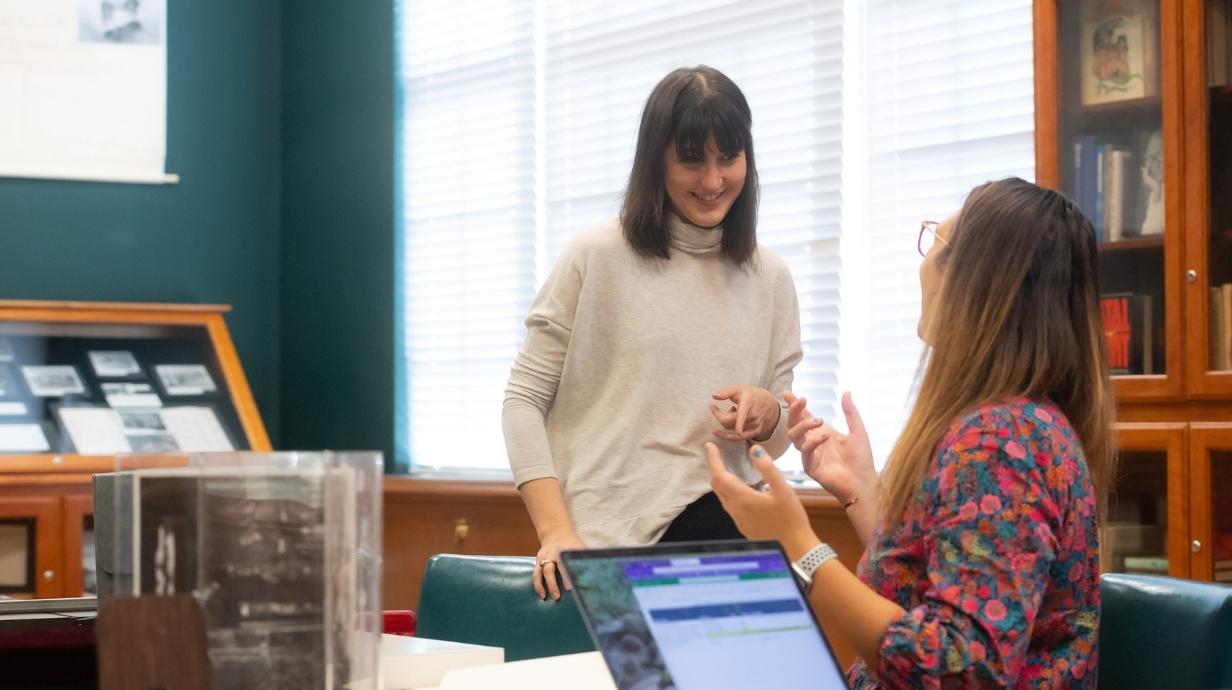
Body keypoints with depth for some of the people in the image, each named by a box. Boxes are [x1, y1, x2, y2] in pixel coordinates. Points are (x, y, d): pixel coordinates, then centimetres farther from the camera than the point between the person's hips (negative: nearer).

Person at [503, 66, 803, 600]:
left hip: (723, 530, 3)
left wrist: (766, 416, -7)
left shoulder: (769, 279, 12)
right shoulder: (597, 258, 1)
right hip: (604, 542, -3)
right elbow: (525, 398, 0)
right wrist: (556, 532, -12)